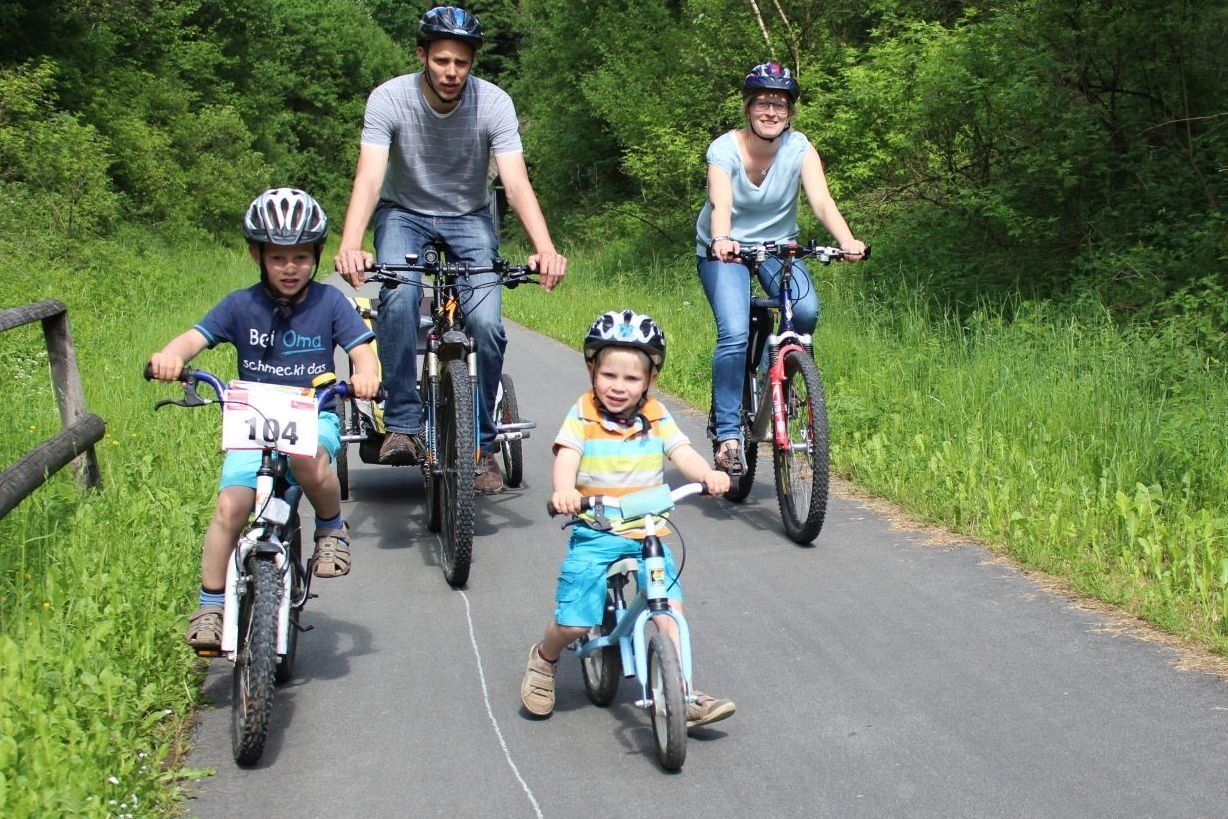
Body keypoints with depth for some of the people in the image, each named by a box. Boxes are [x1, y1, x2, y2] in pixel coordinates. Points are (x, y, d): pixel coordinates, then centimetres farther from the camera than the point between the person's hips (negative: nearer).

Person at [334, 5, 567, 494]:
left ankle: (482, 445, 0)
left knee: (487, 324, -18)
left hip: (469, 219, 1)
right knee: (399, 297, -31)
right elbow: (369, 177, -32)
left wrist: (545, 249, -46)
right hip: (404, 214, -1)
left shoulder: (494, 104, -19)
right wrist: (350, 246, -50)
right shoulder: (389, 100, -21)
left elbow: (516, 183, -28)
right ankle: (403, 426, -21)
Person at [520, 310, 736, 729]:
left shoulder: (656, 417, 3)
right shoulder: (582, 415, -4)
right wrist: (564, 490, -40)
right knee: (574, 622, -7)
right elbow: (566, 457, -18)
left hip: (649, 531, 2)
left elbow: (682, 452, -9)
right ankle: (543, 661, 25)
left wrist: (708, 474, -31)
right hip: (594, 532, -2)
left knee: (669, 612, -12)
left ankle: (686, 696, -4)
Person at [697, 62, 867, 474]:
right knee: (734, 334, -23)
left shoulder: (799, 149, -15)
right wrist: (721, 239, -58)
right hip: (725, 248, -2)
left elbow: (822, 201, -29)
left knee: (806, 309, -27)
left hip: (778, 245, 2)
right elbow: (721, 204, -36)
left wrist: (847, 240, -49)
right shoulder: (724, 150, -19)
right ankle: (727, 433, -13)